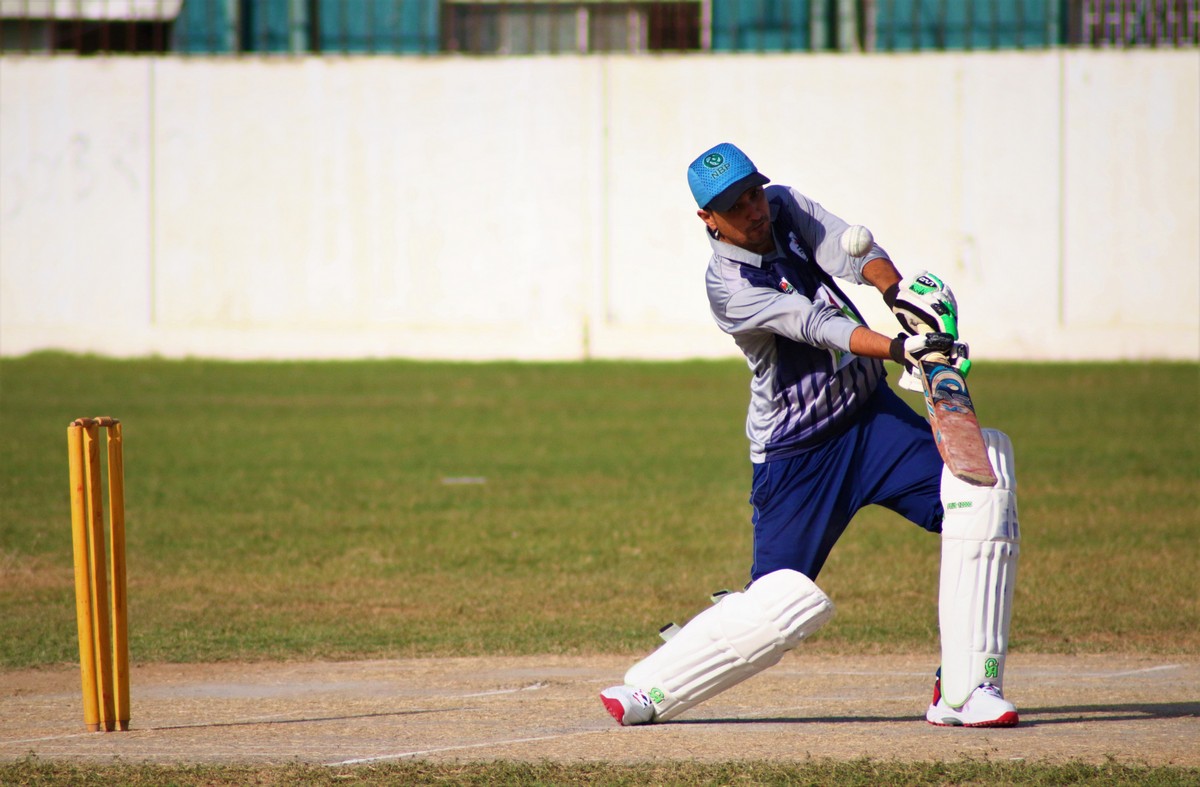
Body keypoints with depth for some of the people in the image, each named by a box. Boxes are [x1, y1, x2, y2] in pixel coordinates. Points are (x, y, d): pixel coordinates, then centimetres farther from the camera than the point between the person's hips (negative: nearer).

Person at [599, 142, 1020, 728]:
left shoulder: (786, 208, 0)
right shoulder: (728, 284, -18)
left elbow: (852, 253, -15)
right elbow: (815, 325, -30)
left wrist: (896, 290, -37)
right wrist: (900, 348, -43)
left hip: (871, 415, 6)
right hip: (795, 454, -6)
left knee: (982, 477, -16)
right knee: (783, 602, -14)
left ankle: (965, 691, -14)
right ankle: (647, 690, 5)